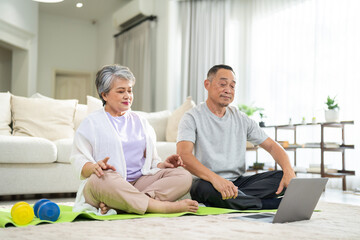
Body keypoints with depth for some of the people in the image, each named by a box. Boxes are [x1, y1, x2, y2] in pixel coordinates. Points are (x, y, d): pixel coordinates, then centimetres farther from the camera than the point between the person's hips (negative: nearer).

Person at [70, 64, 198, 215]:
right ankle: (164, 206, -37)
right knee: (100, 180, -41)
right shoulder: (91, 123, 10)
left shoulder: (141, 122, 25)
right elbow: (78, 159, 0)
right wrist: (94, 167, -23)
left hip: (140, 182, 5)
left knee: (184, 176, -19)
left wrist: (162, 164, 2)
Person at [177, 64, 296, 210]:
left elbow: (272, 146, 10)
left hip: (239, 182, 5)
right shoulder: (192, 117, -3)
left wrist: (289, 171, -13)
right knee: (204, 187, -39)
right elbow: (183, 155, -20)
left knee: (282, 177, -17)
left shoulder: (241, 119, 13)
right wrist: (215, 178, -38)